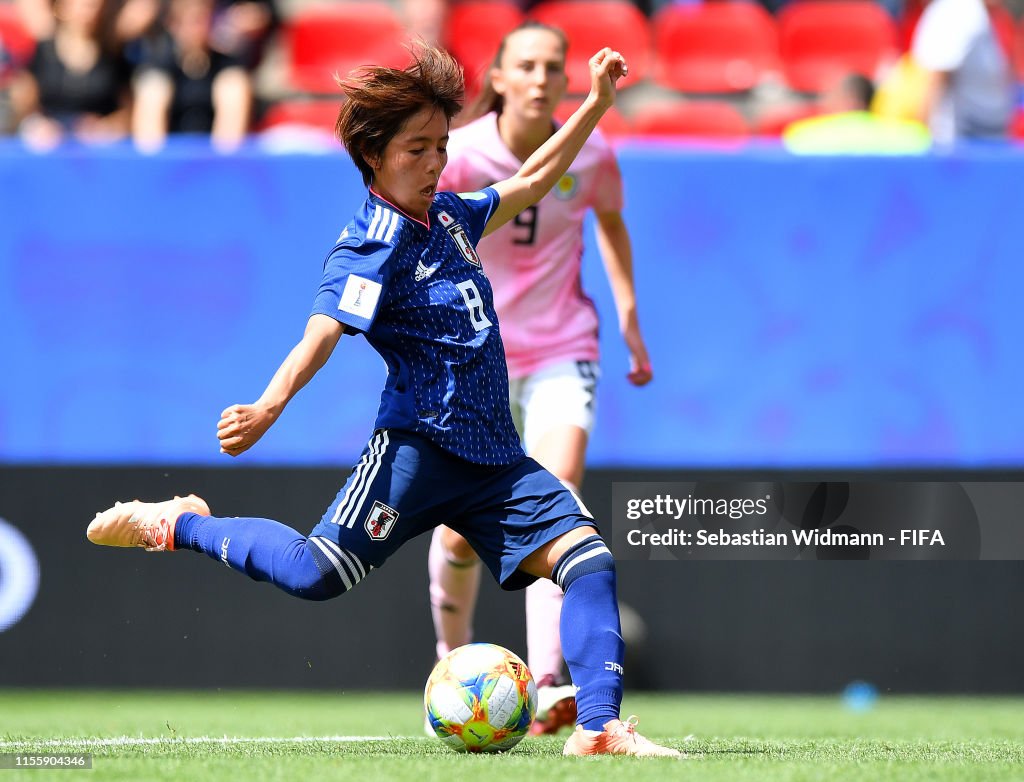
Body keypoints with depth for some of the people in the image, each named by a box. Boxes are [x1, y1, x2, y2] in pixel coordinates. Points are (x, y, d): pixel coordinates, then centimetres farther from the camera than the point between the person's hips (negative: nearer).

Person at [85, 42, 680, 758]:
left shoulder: (448, 216, 14)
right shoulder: (371, 247, -10)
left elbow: (530, 183, 30)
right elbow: (321, 335, -23)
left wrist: (597, 105, 28)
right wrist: (269, 407, -40)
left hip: (494, 457, 7)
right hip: (418, 446, -7)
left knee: (589, 558, -8)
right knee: (317, 575, -17)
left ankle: (599, 728, -9)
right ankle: (178, 524, 6)